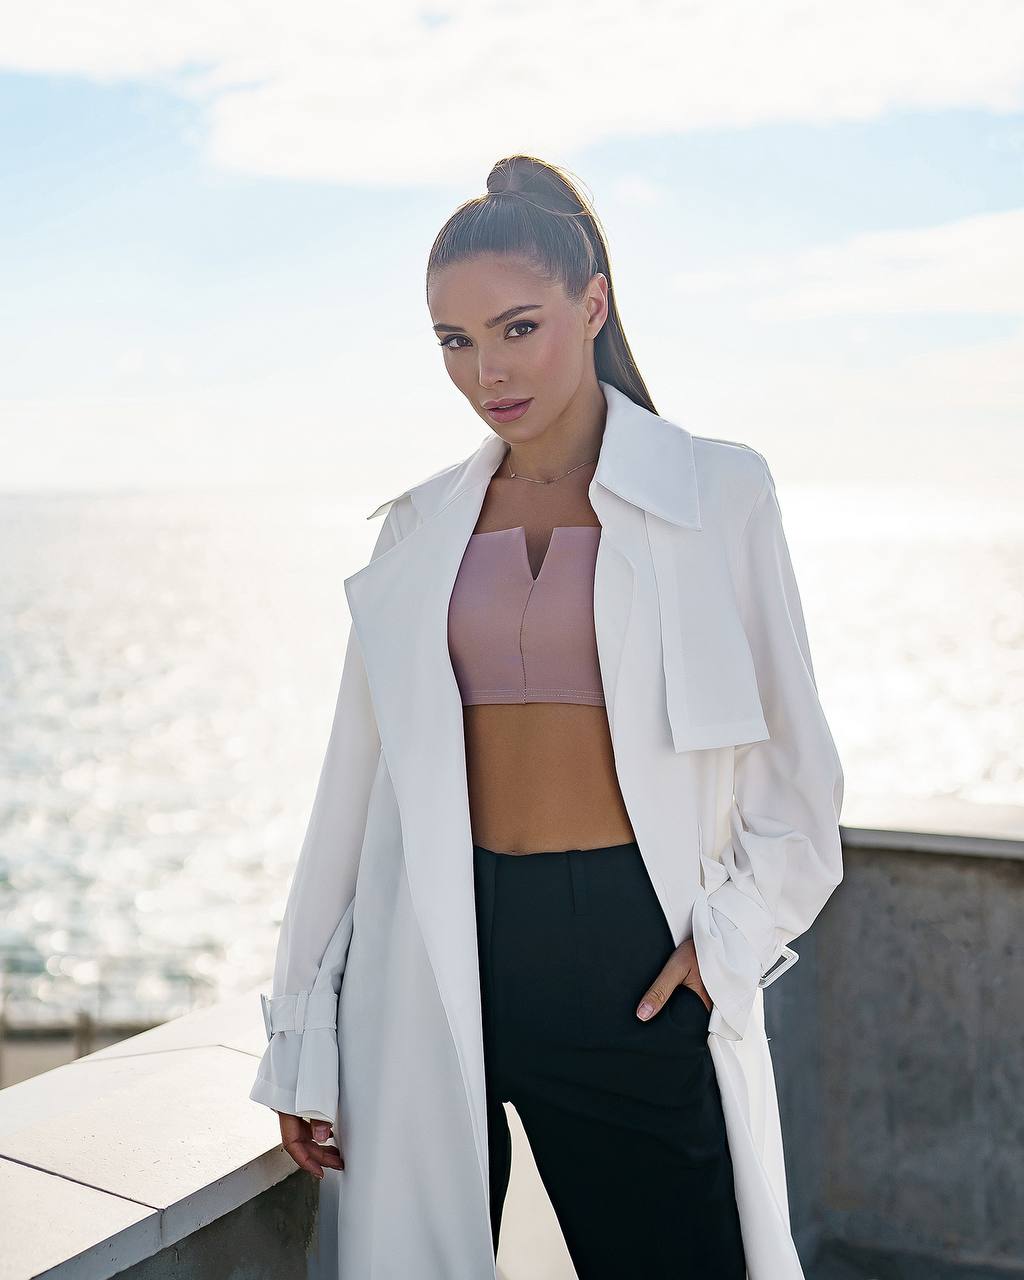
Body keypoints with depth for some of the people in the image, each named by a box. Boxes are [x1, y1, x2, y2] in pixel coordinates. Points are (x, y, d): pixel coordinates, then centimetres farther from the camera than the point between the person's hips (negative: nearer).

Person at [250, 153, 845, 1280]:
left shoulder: (718, 490, 0)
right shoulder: (423, 523, 7)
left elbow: (795, 768, 4)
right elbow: (357, 777, 8)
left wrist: (731, 938, -9)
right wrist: (300, 1042, 8)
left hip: (633, 961, -2)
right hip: (441, 950, 3)